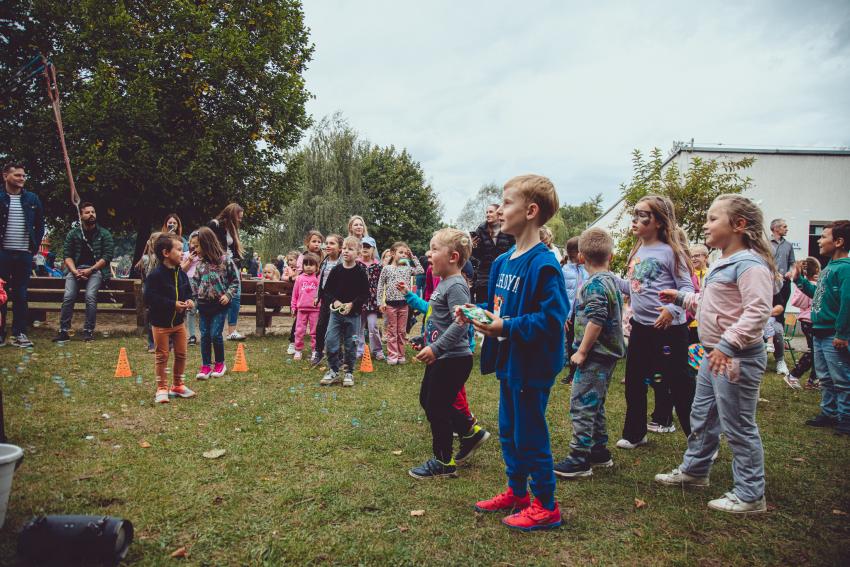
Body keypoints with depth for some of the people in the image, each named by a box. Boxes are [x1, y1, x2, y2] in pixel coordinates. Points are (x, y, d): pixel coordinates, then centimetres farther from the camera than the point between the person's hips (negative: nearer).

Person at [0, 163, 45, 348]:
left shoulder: (32, 199, 8)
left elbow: (40, 225, 13)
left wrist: (35, 247, 6)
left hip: (24, 254, 2)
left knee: (21, 295, 4)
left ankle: (19, 334, 8)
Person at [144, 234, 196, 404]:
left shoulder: (182, 274, 3)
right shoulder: (155, 275, -18)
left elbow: (188, 292, 14)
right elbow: (150, 298, -22)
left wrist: (189, 301, -9)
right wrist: (173, 305, -24)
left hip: (178, 322, 6)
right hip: (161, 323, -6)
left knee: (181, 354, 12)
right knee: (162, 356, 3)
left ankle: (177, 385, 27)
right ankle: (162, 388, 14)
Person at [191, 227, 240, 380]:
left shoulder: (225, 260, -8)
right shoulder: (200, 262, 4)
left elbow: (235, 280, -1)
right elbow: (195, 281, 12)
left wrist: (228, 295, -11)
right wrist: (195, 296, -1)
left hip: (220, 304, -4)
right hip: (203, 304, 4)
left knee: (215, 334, -4)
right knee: (204, 335, 7)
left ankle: (220, 363, 16)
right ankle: (206, 366, 16)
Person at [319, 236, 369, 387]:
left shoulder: (360, 272, -6)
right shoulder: (336, 270, 0)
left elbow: (365, 294, -6)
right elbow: (327, 289, 4)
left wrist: (352, 304, -16)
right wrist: (334, 301, -12)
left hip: (353, 313, -2)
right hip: (336, 311, 2)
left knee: (350, 344, 6)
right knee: (330, 341, -3)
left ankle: (349, 372, 21)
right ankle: (333, 371, 13)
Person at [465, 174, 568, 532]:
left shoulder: (543, 264, -21)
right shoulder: (502, 261, 7)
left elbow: (552, 318, -26)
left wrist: (506, 327, -27)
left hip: (531, 366, -9)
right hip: (508, 361, 9)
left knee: (530, 436, 4)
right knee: (508, 431, 20)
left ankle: (545, 506, 22)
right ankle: (516, 492, 38)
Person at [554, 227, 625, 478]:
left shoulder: (594, 284, -17)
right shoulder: (612, 280, 12)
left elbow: (596, 320, -26)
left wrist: (582, 351, -18)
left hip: (595, 355, -10)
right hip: (608, 353, 10)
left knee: (581, 405, -4)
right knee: (595, 405, 19)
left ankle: (579, 459, 1)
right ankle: (600, 451, 28)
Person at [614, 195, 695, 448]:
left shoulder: (670, 251, -13)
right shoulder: (637, 251, 9)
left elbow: (687, 288, -14)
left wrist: (673, 309, -30)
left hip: (669, 330, -8)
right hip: (640, 327, 8)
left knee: (678, 384, 2)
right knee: (634, 382, 15)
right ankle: (635, 434, 32)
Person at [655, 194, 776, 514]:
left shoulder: (749, 264, -19)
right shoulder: (723, 263, 12)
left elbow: (757, 311, -29)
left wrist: (728, 345, -35)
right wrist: (682, 298, 21)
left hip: (737, 358, -10)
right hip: (714, 355, 10)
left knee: (738, 427, 1)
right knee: (702, 415, 22)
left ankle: (750, 496, 16)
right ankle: (694, 470, 39)